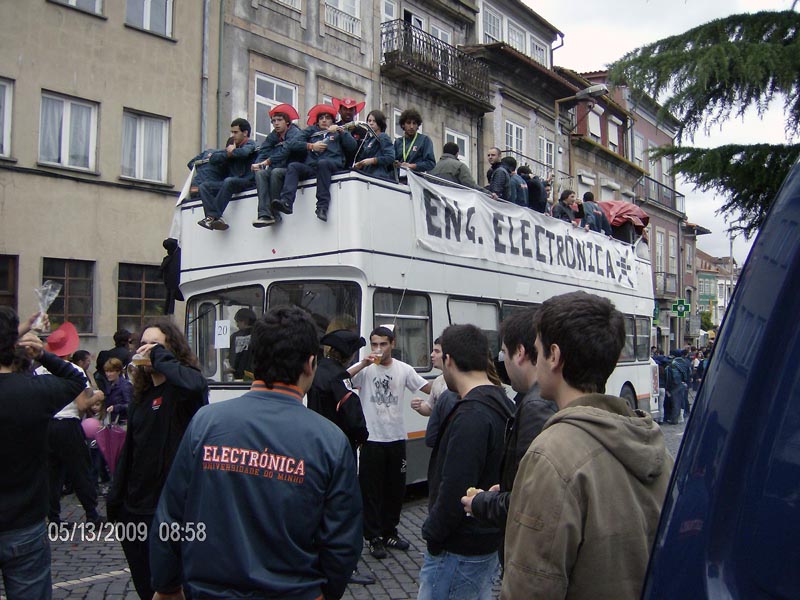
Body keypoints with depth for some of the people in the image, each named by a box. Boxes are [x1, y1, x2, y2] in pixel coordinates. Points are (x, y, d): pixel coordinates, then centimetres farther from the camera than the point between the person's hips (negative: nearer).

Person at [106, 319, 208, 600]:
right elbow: (129, 449, 18)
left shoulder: (181, 387, -12)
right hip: (135, 508, 8)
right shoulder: (141, 394, 12)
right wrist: (115, 500, 18)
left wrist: (159, 356, -25)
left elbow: (196, 385, -39)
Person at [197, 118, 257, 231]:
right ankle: (216, 217, -30)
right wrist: (228, 153, 3)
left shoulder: (250, 144, 4)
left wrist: (232, 152, -1)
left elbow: (243, 152, -21)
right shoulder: (231, 146, 26)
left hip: (247, 182, -8)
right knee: (204, 186, -9)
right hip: (231, 182, 8)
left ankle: (212, 217, -38)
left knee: (229, 181, -37)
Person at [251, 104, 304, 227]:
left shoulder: (296, 134, -4)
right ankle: (265, 214, -38)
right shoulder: (272, 136, 17)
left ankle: (274, 212, -29)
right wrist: (258, 163, -17)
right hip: (275, 169, 6)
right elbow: (263, 151, 4)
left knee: (276, 172, -34)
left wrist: (267, 162, -28)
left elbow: (285, 151, -20)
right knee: (260, 173, -24)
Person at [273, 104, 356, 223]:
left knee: (323, 163, -36)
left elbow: (352, 147, 9)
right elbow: (291, 145, 15)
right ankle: (286, 202, -43)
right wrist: (310, 146, 2)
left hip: (332, 165, -2)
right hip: (311, 167, 3)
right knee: (293, 166, -25)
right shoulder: (311, 131, 30)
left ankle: (323, 206, -42)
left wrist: (341, 131, 1)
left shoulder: (338, 131, 28)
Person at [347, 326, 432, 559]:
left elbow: (428, 388, 2)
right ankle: (374, 537, 13)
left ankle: (389, 532, 30)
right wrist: (363, 364, -29)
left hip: (397, 437, 4)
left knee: (396, 488, 14)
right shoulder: (364, 368, -6)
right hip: (372, 438, -4)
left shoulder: (404, 369, 3)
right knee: (371, 489, 3)